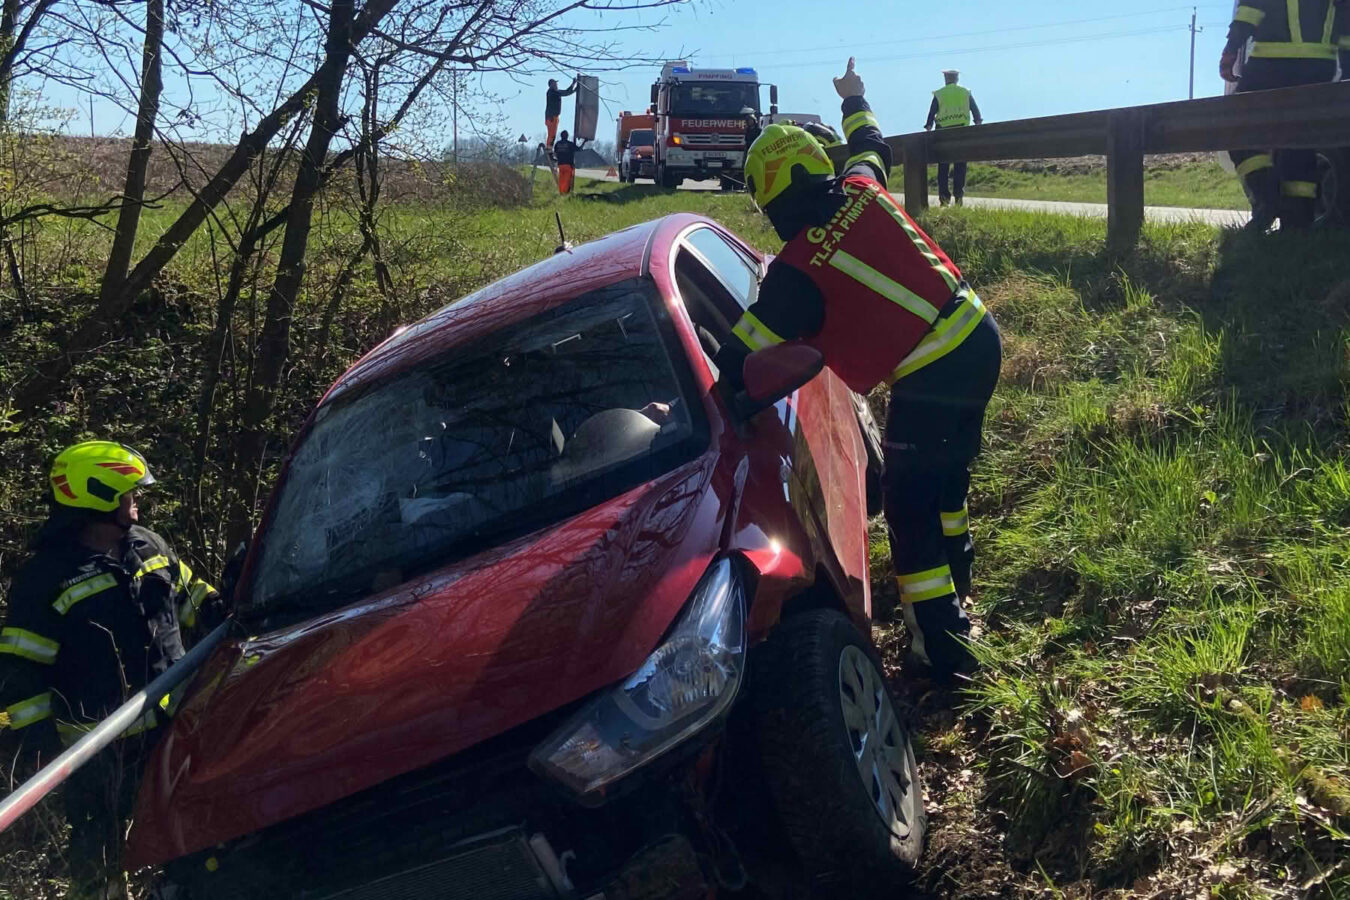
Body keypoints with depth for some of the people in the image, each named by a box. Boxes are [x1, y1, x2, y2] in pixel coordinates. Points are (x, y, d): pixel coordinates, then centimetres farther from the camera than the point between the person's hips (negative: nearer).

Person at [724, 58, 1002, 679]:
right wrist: (854, 99, 47)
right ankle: (953, 592, 45)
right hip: (979, 336, 8)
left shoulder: (795, 271, -17)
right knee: (947, 476, 26)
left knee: (911, 507, 5)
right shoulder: (863, 190, 1)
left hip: (930, 380, -8)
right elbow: (871, 146, 28)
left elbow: (740, 363, -13)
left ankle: (943, 646, 10)